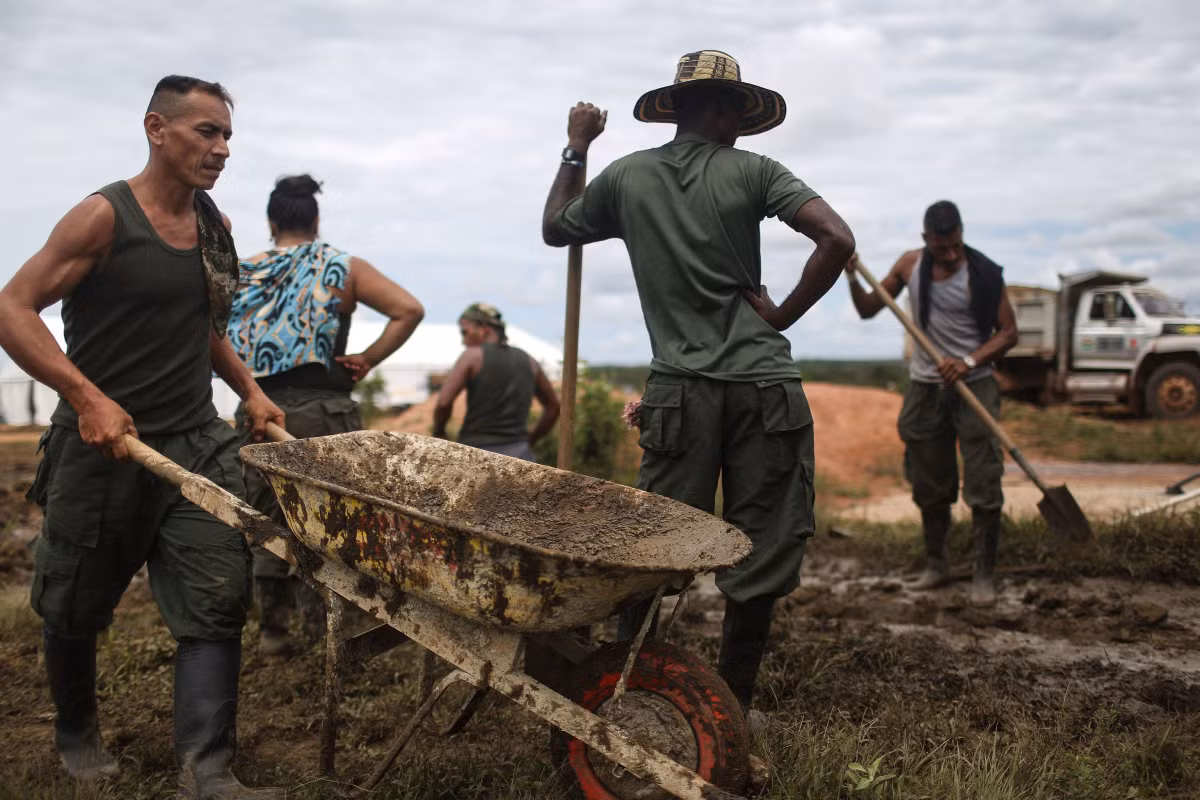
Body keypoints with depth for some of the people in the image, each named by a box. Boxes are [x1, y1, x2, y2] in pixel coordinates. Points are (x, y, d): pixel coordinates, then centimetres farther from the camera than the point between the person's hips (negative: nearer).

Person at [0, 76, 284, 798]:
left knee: (217, 600, -7)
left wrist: (248, 389, 13)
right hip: (102, 445, -5)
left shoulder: (216, 226, 10)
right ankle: (77, 732, 38)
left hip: (197, 441, 5)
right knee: (76, 608, 11)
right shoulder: (105, 217, -10)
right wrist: (87, 397, -25)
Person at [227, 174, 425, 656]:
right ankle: (325, 621, 8)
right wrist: (367, 360, -1)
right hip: (324, 412, -2)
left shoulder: (243, 273, 8)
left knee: (267, 521, 13)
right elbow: (410, 310, -5)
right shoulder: (342, 267, 3)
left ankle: (272, 629, 20)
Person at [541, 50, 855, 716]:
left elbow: (553, 229, 25)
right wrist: (782, 315, 0)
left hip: (680, 390, 2)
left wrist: (576, 149, 36)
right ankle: (732, 709, 17)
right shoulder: (752, 171, 1)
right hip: (766, 387, -1)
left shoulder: (625, 176, 7)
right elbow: (837, 240, -11)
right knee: (761, 555, 9)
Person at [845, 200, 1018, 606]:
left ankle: (984, 575, 2)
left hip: (974, 386, -4)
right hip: (925, 387, 4)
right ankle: (936, 566, 25)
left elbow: (1008, 332, -6)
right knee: (929, 488, 11)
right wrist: (852, 278, -10)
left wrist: (968, 362, -20)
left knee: (984, 487, -7)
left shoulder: (982, 274, -10)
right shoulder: (910, 265, 2)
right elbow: (868, 310, 9)